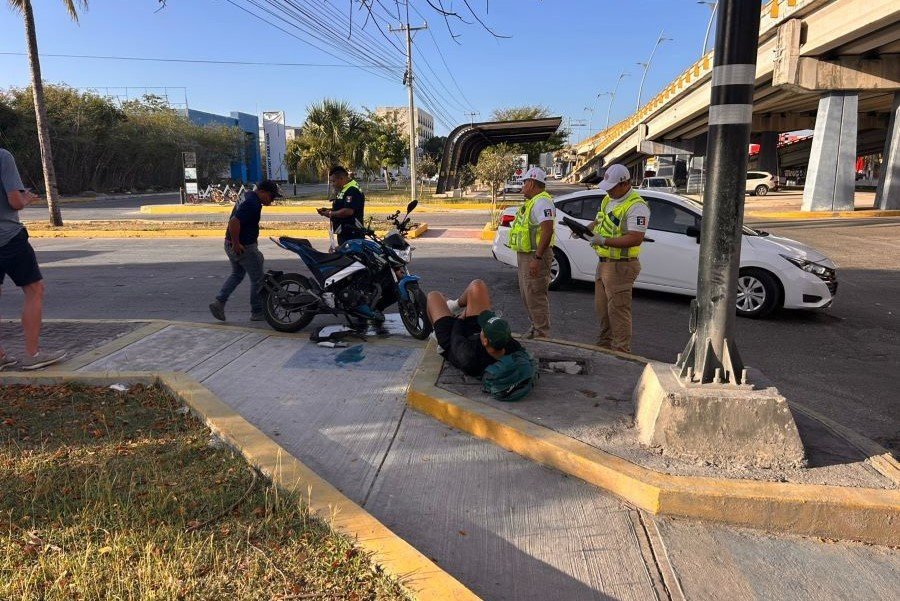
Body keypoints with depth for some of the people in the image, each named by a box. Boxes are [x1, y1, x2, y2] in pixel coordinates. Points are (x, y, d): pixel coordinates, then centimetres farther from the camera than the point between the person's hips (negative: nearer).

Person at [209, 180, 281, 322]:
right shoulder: (253, 204, -22)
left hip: (231, 245, 10)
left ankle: (219, 302, 15)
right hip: (243, 247, -10)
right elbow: (234, 222, -32)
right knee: (258, 278, 4)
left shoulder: (248, 196, 10)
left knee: (237, 274, 23)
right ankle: (257, 312, 14)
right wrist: (236, 244, -24)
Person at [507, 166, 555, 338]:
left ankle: (542, 335, 0)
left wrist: (537, 258, -30)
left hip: (535, 256, -11)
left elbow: (547, 231, -27)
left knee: (536, 297, -7)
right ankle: (535, 327, 31)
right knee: (527, 295, 19)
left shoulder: (542, 202, -17)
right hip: (525, 255, 11)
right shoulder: (533, 202, 17)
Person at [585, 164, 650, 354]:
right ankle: (605, 344, 31)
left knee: (618, 309, -5)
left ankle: (621, 351, 3)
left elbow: (635, 239, -26)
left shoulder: (636, 206, -18)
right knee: (602, 307, 18)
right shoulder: (608, 199, 12)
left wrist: (604, 241, -25)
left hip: (621, 266, -9)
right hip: (604, 263, 9)